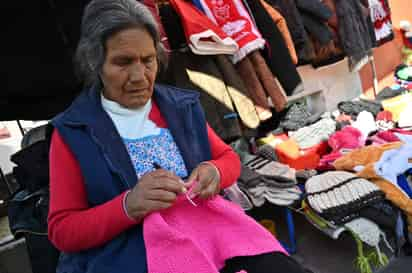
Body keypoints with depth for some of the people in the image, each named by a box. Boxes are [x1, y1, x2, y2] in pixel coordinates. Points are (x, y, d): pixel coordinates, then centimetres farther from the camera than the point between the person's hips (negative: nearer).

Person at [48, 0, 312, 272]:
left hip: (210, 225, 4)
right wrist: (128, 206, -18)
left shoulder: (182, 105, 9)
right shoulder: (72, 130, -1)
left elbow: (229, 159, 17)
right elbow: (62, 230, 0)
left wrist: (214, 173, -7)